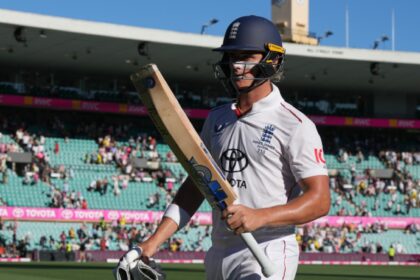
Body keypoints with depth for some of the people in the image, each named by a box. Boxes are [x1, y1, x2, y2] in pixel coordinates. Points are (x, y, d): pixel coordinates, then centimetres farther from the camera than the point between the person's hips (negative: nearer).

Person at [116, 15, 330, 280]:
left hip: (267, 256, -7)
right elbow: (196, 186, 17)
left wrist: (260, 217, -28)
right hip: (218, 255, 7)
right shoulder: (217, 119, 14)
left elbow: (320, 200, -13)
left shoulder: (295, 126, -7)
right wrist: (153, 242, 8)